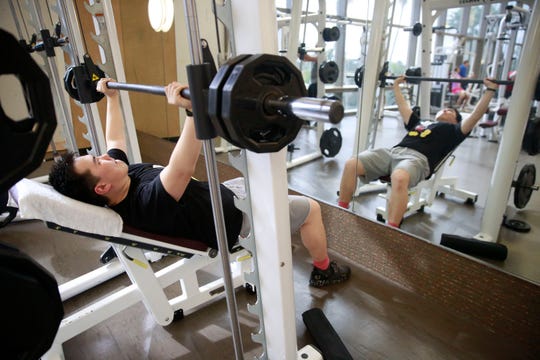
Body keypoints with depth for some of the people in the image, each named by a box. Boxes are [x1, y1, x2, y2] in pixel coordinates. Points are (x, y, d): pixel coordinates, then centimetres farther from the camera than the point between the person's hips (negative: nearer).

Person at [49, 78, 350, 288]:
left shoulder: (128, 177, -9)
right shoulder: (145, 203, -36)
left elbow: (116, 139, 7)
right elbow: (182, 170, -53)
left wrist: (112, 97, 13)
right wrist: (193, 109, -62)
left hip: (223, 195, 9)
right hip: (234, 222, -9)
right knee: (311, 207, 3)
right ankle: (324, 271, 29)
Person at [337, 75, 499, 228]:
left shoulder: (452, 130, 26)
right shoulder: (418, 123, 39)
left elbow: (475, 115, 14)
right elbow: (404, 107, 47)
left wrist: (490, 90, 11)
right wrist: (396, 86, 53)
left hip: (418, 158, -5)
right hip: (392, 152, 5)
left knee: (399, 178, -44)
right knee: (351, 164, -21)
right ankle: (341, 212, -12)